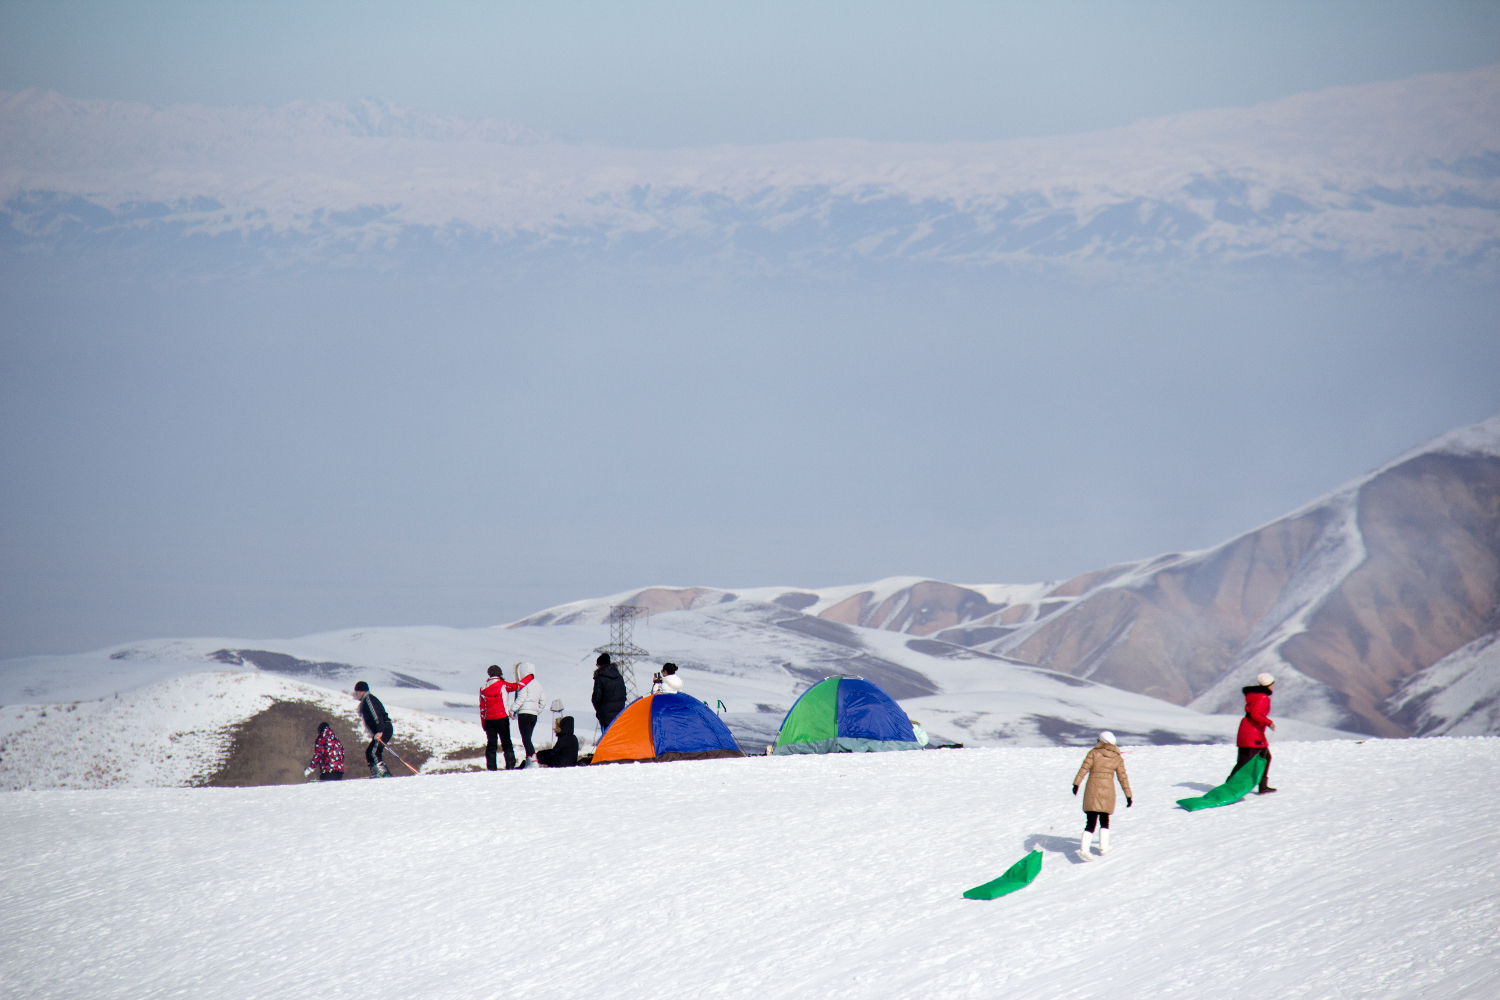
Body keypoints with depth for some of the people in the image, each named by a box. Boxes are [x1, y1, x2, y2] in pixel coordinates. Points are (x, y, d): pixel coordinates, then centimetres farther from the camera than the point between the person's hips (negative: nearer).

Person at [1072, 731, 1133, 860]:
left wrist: (1076, 783, -13)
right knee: (1104, 820, 21)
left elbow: (1084, 768, -9)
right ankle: (1103, 847, 21)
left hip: (1092, 790, -1)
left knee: (1091, 821, -3)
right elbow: (1123, 778, 7)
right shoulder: (1117, 758, 7)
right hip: (1108, 790, 1)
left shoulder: (1094, 753, 2)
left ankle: (1084, 848, -19)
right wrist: (1128, 795, 10)